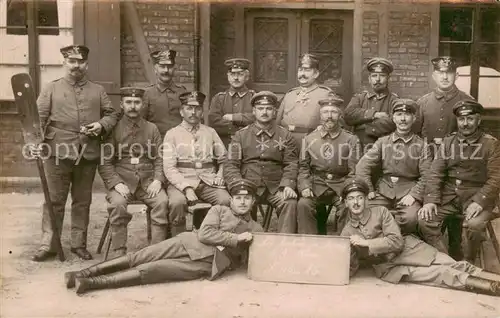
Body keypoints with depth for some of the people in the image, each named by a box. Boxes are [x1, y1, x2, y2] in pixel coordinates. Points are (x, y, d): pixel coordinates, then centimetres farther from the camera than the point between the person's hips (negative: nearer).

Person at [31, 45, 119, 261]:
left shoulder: (98, 91, 13)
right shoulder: (51, 89, 7)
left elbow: (112, 114, 14)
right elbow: (38, 119, -1)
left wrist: (102, 125, -7)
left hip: (88, 155, 2)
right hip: (58, 153, -2)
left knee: (82, 201, 10)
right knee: (54, 201, 2)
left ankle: (79, 244, 21)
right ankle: (48, 245, 11)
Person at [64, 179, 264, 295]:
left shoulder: (255, 229, 17)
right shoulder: (219, 210, 13)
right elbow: (204, 234, -2)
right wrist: (236, 239, -6)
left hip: (206, 264, -2)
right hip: (190, 244, 2)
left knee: (151, 269, -20)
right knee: (138, 257, -13)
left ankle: (91, 283, -26)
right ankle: (82, 274, -7)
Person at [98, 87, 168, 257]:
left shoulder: (151, 128, 13)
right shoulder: (113, 129, 7)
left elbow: (159, 159, 9)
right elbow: (105, 162, 2)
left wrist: (158, 180, -9)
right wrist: (116, 183, -13)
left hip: (147, 181, 2)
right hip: (121, 181, -1)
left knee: (162, 202, -26)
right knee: (118, 204, -31)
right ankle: (119, 253, -19)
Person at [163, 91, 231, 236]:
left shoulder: (210, 132, 16)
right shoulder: (172, 134, 6)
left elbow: (224, 159, 19)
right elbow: (169, 168, -3)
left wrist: (220, 176, 0)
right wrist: (186, 188, -16)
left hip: (208, 182, 2)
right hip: (182, 182, -2)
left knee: (226, 200, -26)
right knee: (177, 202, -33)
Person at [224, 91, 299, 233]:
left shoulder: (285, 135, 12)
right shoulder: (241, 135, 11)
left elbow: (291, 164, 7)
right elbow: (231, 165, 4)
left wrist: (288, 185, -13)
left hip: (276, 186, 1)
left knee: (290, 203, -28)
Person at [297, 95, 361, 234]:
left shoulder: (351, 140, 4)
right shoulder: (309, 139, 9)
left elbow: (354, 172, 1)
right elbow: (303, 167, 9)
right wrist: (304, 187, -8)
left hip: (341, 185, -1)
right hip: (317, 184, 1)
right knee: (303, 204, -25)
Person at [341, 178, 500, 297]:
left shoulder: (380, 211, -2)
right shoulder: (347, 233, 1)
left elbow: (396, 242, -11)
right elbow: (349, 270, -1)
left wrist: (366, 243, -18)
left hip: (407, 249, 2)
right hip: (387, 267, -2)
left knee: (454, 266, -15)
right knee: (437, 273, -23)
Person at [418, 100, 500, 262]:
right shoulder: (448, 142, 9)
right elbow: (435, 173, 2)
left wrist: (479, 201, -22)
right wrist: (430, 200, -13)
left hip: (477, 194, -3)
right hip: (449, 192, 3)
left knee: (475, 224, -33)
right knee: (424, 220, -20)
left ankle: (468, 263, -4)